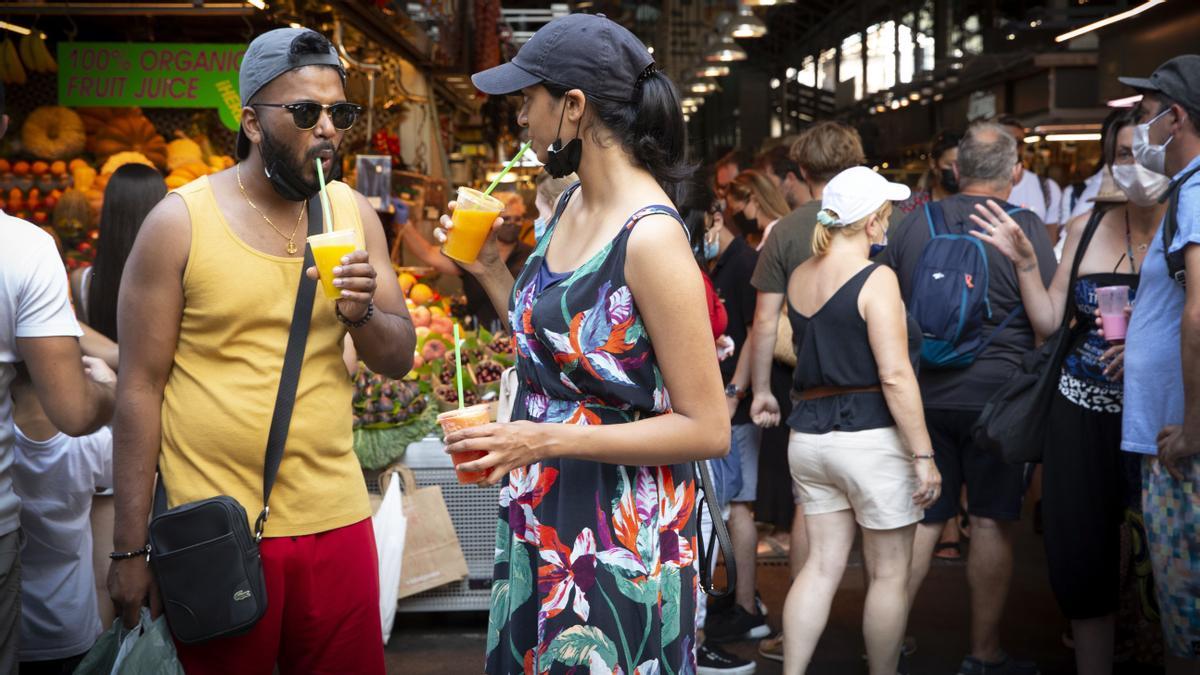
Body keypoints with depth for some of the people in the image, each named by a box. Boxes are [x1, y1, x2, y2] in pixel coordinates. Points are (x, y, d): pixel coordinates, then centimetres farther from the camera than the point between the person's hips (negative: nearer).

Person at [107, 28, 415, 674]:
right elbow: (140, 388, -6)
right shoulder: (179, 222, -7)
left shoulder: (354, 213, 5)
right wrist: (130, 548, -7)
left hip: (335, 518, 4)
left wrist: (361, 313, -15)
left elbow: (398, 358, 8)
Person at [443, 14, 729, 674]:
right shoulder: (569, 206, 4)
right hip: (541, 521, 8)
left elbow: (707, 429, -20)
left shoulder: (649, 237, -21)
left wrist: (546, 439, -24)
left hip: (616, 539, -8)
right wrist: (490, 268, 3)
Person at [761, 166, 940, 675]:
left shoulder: (798, 278, 8)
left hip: (809, 435, 7)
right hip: (870, 437, -7)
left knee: (822, 565, 12)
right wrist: (924, 455, -15)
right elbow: (895, 375, -18)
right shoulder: (876, 278, -13)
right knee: (889, 573, 9)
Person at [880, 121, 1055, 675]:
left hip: (921, 395, 3)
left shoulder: (912, 224, 5)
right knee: (991, 524, 6)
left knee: (921, 518, 11)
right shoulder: (1026, 229, -6)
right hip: (995, 396, -3)